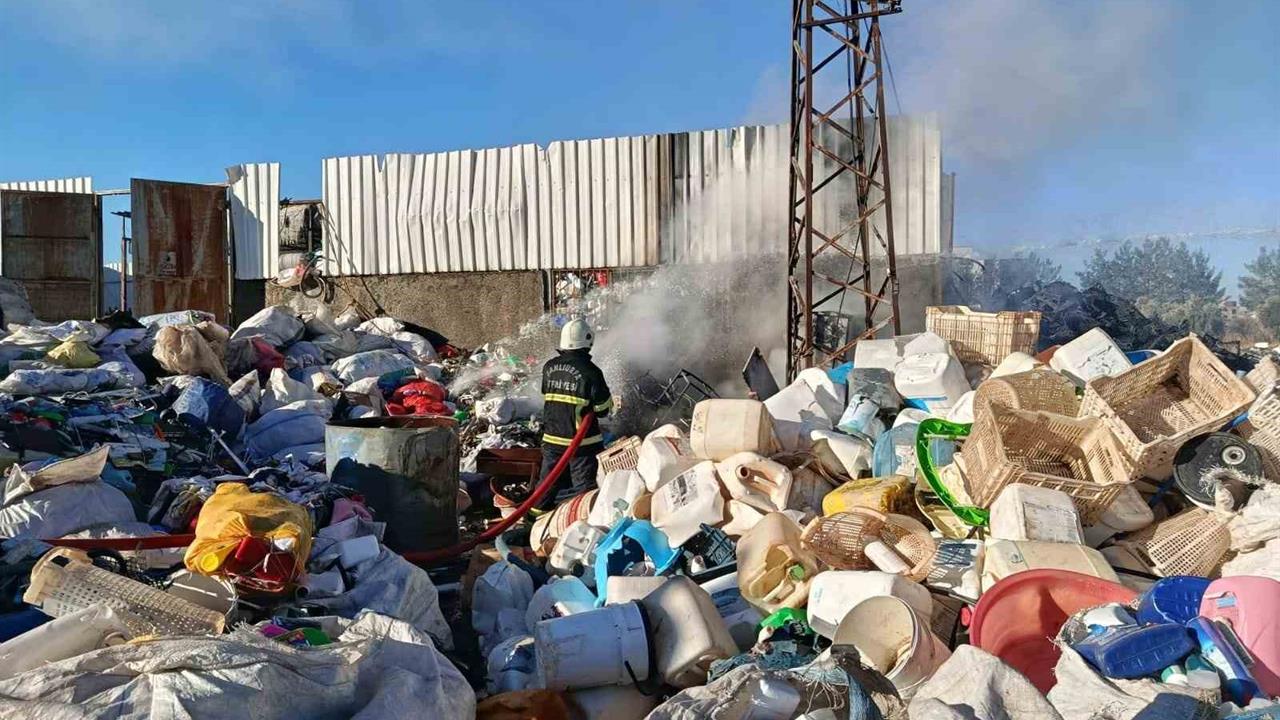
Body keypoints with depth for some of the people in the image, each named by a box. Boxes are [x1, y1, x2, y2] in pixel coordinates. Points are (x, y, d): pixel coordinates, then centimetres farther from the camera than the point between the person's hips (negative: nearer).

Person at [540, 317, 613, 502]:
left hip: (552, 438, 5)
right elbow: (603, 409, -12)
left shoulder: (549, 367, 0)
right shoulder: (590, 371, -16)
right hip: (582, 441, -5)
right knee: (585, 484, 3)